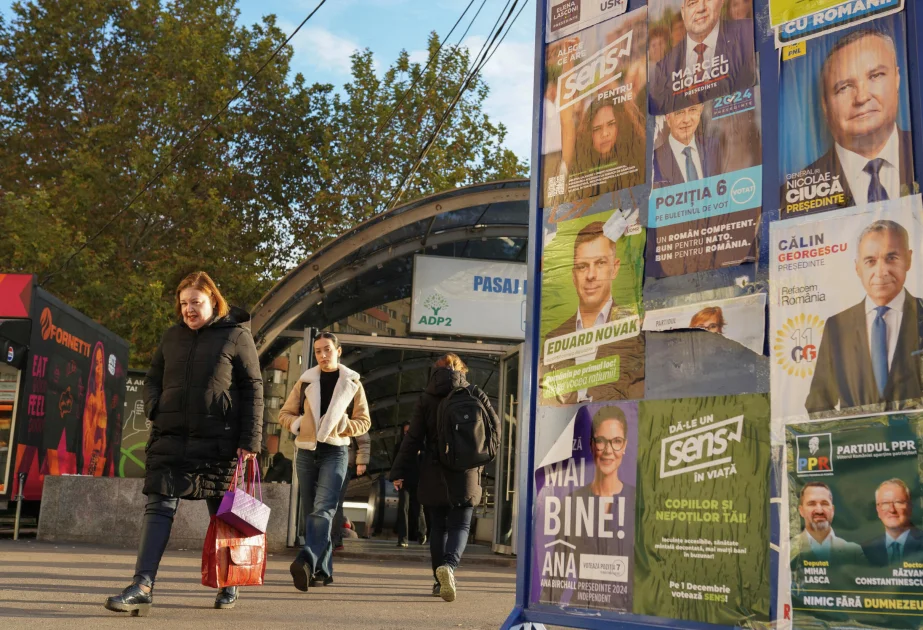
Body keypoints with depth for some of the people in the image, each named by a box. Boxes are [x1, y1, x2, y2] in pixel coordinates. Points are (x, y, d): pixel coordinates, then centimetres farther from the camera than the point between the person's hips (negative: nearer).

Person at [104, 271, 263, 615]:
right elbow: (152, 378, 22)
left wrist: (250, 440, -11)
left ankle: (229, 584, 23)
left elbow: (252, 390, -4)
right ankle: (143, 586, -10)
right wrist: (155, 409, 1)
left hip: (218, 442, -4)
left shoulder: (237, 335, -1)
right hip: (170, 438, 4)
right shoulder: (173, 336, 13)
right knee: (159, 507, -6)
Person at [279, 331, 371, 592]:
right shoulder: (305, 381, 10)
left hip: (335, 452, -3)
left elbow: (364, 422, 6)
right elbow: (285, 413, 13)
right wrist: (298, 423, -7)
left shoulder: (352, 383, 6)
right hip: (306, 451, 4)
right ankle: (323, 570, 14)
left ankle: (306, 562, -33)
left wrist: (339, 426, -11)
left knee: (323, 509, -20)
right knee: (310, 512, 6)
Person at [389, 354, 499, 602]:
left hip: (434, 474, 1)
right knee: (460, 525, 1)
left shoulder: (426, 398, 1)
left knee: (438, 527, 11)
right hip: (466, 474, -1)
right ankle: (449, 564, -26)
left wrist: (399, 472, 2)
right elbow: (494, 426, 6)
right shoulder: (475, 393, 3)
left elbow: (413, 439, -1)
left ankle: (440, 581, 12)